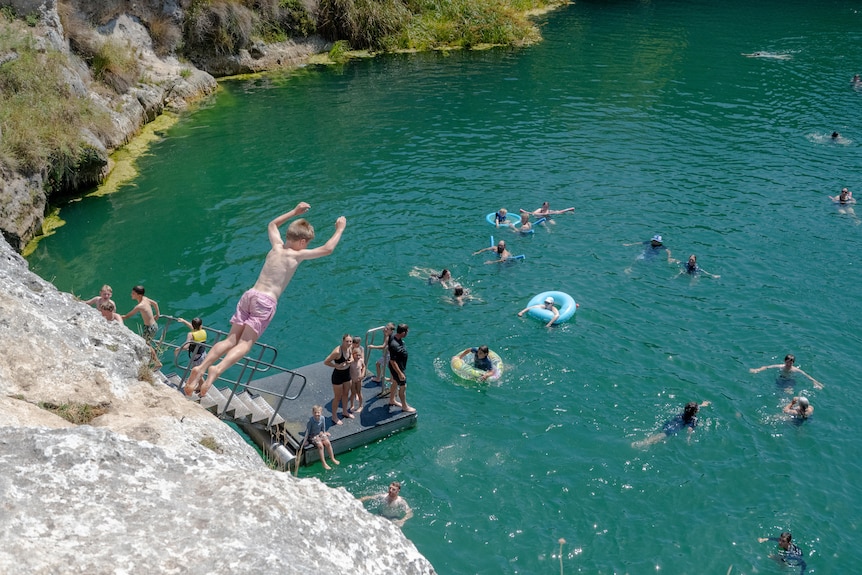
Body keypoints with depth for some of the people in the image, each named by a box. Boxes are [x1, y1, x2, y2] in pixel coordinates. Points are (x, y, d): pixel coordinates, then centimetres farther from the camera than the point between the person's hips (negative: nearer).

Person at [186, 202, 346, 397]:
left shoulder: (277, 245, 16)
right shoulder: (298, 255, 0)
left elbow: (272, 224, 37)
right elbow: (327, 249, 2)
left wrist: (294, 212, 43)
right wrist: (340, 229, 16)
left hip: (249, 295, 6)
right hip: (266, 301, -6)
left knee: (231, 340, 4)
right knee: (245, 344, -10)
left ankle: (201, 367, -11)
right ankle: (217, 369, -31)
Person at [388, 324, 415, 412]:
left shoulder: (395, 336, -10)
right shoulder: (395, 346, -38)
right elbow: (393, 362, -30)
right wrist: (400, 373, -23)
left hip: (399, 367, 9)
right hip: (397, 368, -9)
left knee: (395, 383, 27)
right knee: (403, 387, 9)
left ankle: (392, 401, 47)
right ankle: (404, 407, 28)